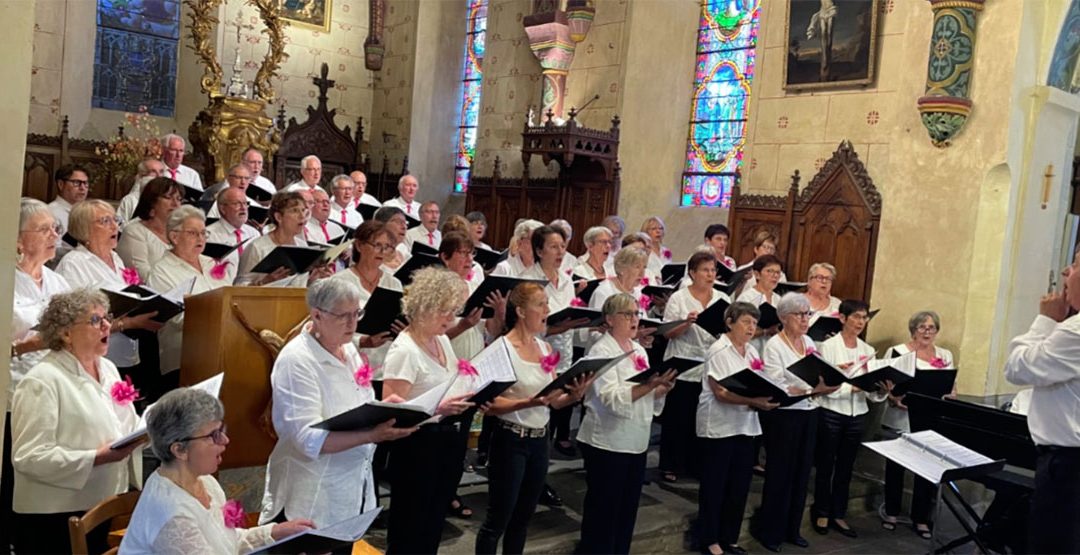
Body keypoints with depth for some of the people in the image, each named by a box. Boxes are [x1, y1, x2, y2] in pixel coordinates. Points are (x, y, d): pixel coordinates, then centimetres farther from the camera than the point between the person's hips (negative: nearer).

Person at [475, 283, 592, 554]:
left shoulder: (545, 347, 7)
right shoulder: (502, 348, -14)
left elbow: (555, 401, 9)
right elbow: (490, 405, -20)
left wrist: (575, 395, -11)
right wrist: (529, 402, -32)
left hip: (540, 440, 7)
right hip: (510, 440, -7)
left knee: (523, 517, 17)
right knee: (497, 520, 3)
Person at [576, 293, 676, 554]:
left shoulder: (639, 349, 12)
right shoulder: (602, 351, -13)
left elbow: (649, 397, 14)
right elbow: (611, 398, -25)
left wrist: (661, 389, -7)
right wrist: (648, 385, -34)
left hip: (636, 443, 8)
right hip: (607, 443, -8)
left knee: (627, 510, 16)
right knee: (603, 512, 2)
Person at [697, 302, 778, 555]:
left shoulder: (751, 351, 11)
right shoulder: (718, 350, -13)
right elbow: (721, 393, -19)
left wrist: (766, 398, -9)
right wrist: (753, 401, -29)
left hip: (745, 426, 7)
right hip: (719, 427, -7)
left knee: (740, 484, 11)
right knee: (715, 484, 3)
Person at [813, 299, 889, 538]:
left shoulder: (868, 350, 7)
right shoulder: (829, 346, -9)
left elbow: (871, 392, 3)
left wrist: (882, 390, -18)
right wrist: (853, 387, -28)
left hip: (857, 415, 5)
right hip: (831, 413, -5)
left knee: (845, 467, 14)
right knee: (825, 466, 7)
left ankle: (838, 515, 25)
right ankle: (821, 513, 22)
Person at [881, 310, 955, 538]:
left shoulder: (945, 356, 8)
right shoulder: (897, 352, -4)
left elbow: (951, 387, 11)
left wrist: (950, 394, -11)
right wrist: (893, 398, -24)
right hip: (900, 420, -3)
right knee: (895, 466, 8)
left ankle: (920, 518, 17)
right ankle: (891, 512, 23)